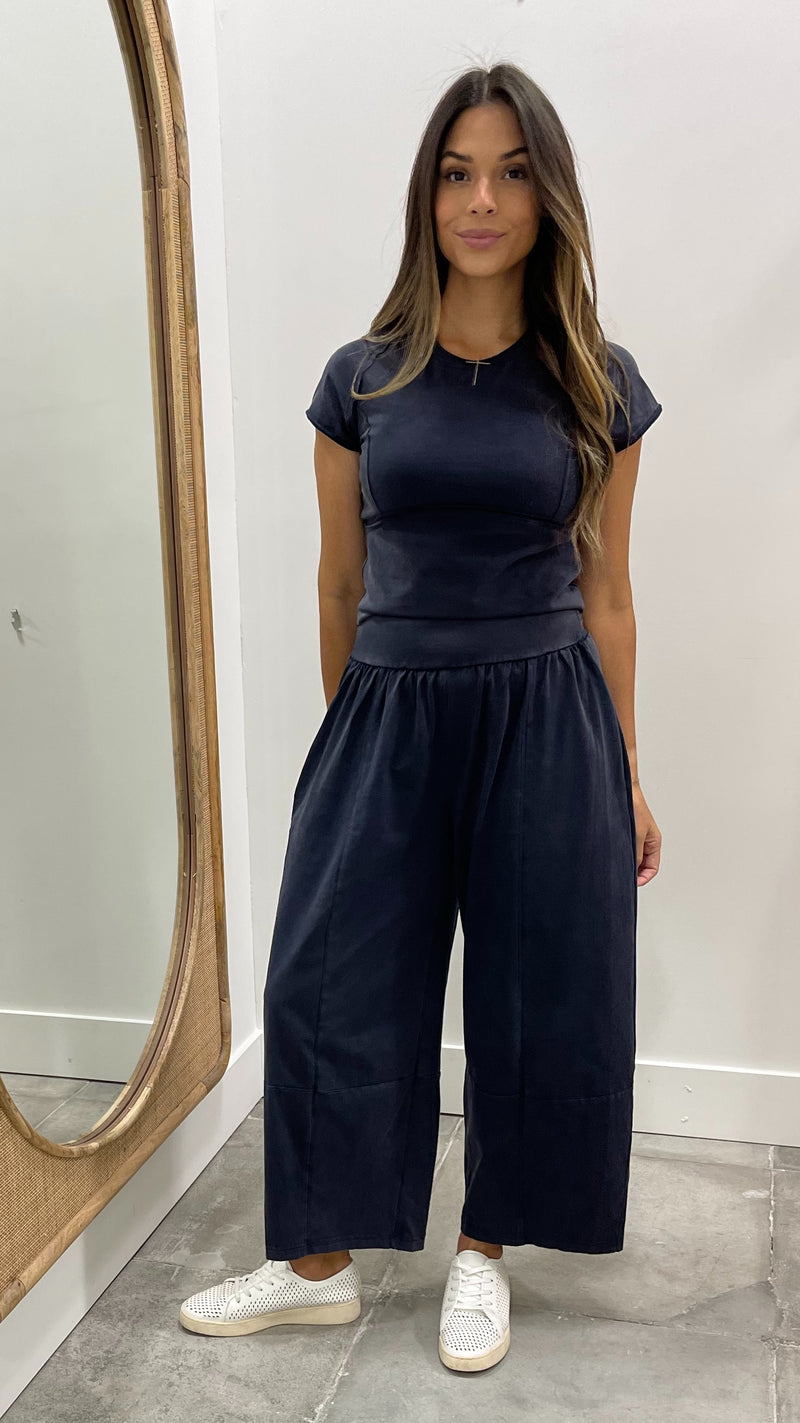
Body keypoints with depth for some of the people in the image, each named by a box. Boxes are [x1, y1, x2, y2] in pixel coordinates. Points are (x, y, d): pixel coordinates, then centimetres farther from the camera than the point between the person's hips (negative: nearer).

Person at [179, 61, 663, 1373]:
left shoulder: (599, 385, 2)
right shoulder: (362, 380, 3)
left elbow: (604, 594, 5)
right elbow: (341, 586, 8)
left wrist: (629, 776, 6)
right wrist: (351, 732, 12)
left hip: (545, 726, 0)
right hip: (388, 721, 1)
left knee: (534, 997, 8)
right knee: (332, 987, 4)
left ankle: (485, 1250, 32)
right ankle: (320, 1264, 25)